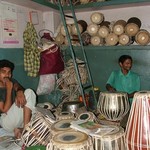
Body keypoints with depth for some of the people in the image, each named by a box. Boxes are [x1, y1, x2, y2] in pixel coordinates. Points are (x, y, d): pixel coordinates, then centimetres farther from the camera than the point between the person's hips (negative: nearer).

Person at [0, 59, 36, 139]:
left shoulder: (12, 81, 5)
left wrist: (19, 92, -31)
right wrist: (9, 89, -22)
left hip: (17, 117, 7)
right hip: (6, 122, -6)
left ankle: (25, 127, -13)